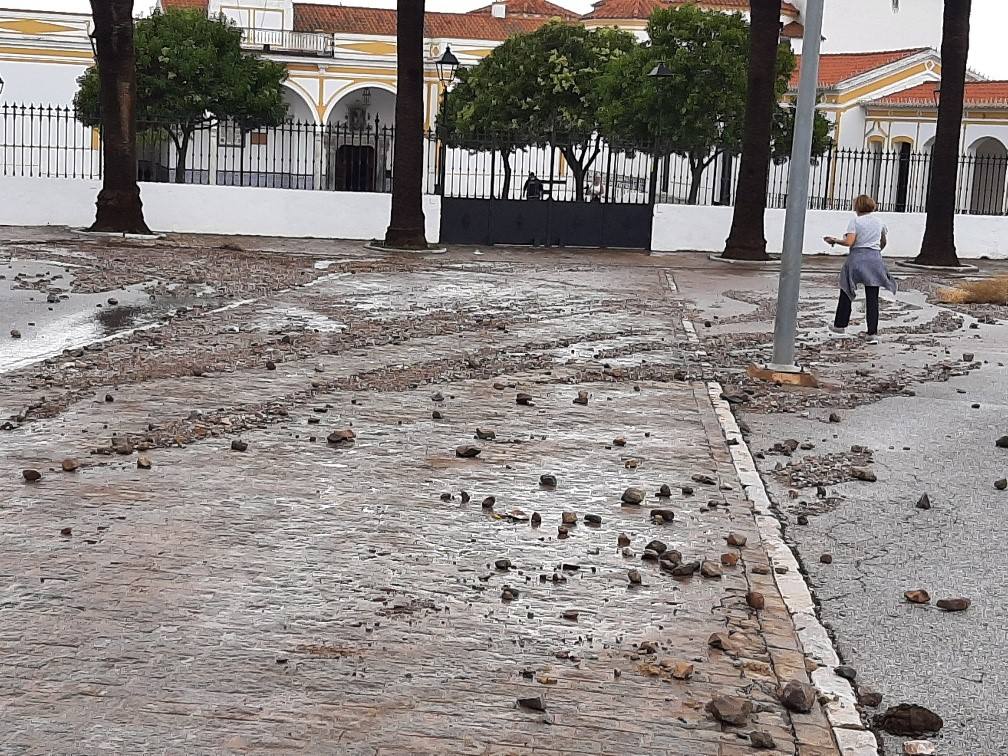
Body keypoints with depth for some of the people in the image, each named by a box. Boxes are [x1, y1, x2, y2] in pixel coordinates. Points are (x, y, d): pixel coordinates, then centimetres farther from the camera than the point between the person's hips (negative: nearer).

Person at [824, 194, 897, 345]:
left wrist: (834, 240, 1)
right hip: (875, 259, 3)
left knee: (846, 292, 14)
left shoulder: (855, 221, -3)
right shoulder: (879, 222, 12)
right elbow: (883, 242, 25)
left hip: (857, 257, -3)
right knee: (872, 298, 0)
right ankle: (873, 333, -5)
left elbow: (849, 242, -14)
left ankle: (840, 324, 23)